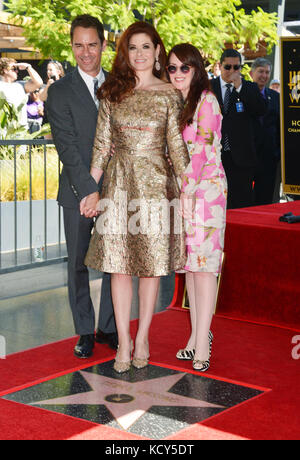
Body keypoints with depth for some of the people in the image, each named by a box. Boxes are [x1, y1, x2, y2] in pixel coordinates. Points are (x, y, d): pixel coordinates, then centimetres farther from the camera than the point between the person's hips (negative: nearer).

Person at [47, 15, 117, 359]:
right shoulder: (60, 92, -2)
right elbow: (67, 148, -10)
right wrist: (90, 192, -17)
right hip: (78, 192, -3)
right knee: (78, 264, 5)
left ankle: (109, 328, 20)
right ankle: (85, 331, 18)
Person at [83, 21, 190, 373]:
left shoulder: (168, 94, 2)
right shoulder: (112, 92, 6)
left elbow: (176, 145, 3)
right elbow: (102, 145, 6)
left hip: (155, 184, -1)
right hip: (119, 183, 1)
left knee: (151, 263, 4)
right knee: (118, 264, 2)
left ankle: (142, 338, 18)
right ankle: (123, 341, 12)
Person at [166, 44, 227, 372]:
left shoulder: (206, 100, -8)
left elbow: (202, 150, -14)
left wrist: (187, 192, -14)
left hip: (205, 188, -7)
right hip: (182, 190, 7)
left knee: (204, 261, -8)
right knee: (189, 260, 8)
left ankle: (202, 343, -6)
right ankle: (198, 335, 15)